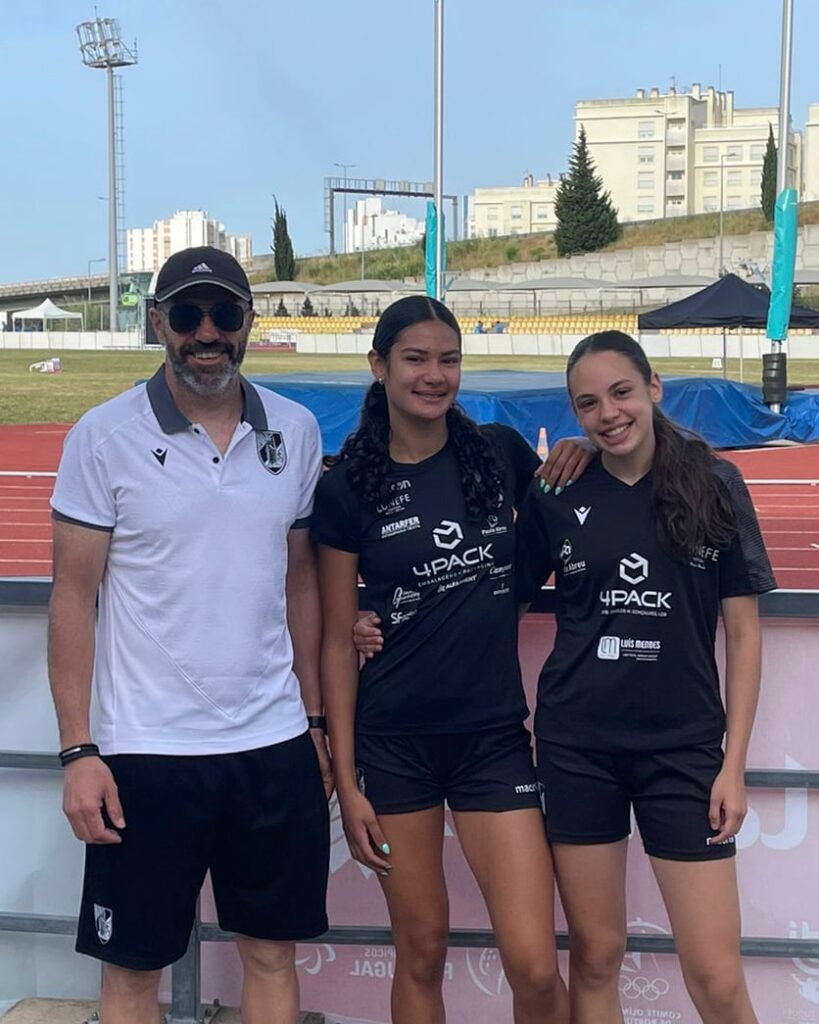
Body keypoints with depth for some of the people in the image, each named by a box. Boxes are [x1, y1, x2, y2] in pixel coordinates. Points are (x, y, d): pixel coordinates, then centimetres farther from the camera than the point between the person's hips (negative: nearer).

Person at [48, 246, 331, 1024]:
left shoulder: (294, 432, 4)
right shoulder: (104, 435, -5)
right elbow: (73, 598, -4)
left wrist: (316, 721, 11)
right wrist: (77, 751, -9)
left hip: (274, 746, 3)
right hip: (146, 752, -3)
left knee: (272, 954, 14)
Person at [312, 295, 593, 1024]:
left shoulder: (502, 452, 2)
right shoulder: (347, 489, -3)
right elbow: (339, 644, -1)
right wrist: (346, 780, -4)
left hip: (495, 734, 1)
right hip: (395, 742, -1)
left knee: (535, 965, -4)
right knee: (422, 954, 11)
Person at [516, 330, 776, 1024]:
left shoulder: (715, 485, -1)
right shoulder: (556, 497, 2)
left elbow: (743, 630, 1)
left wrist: (734, 764, -3)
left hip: (684, 748, -1)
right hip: (576, 749, 1)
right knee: (596, 957, 10)